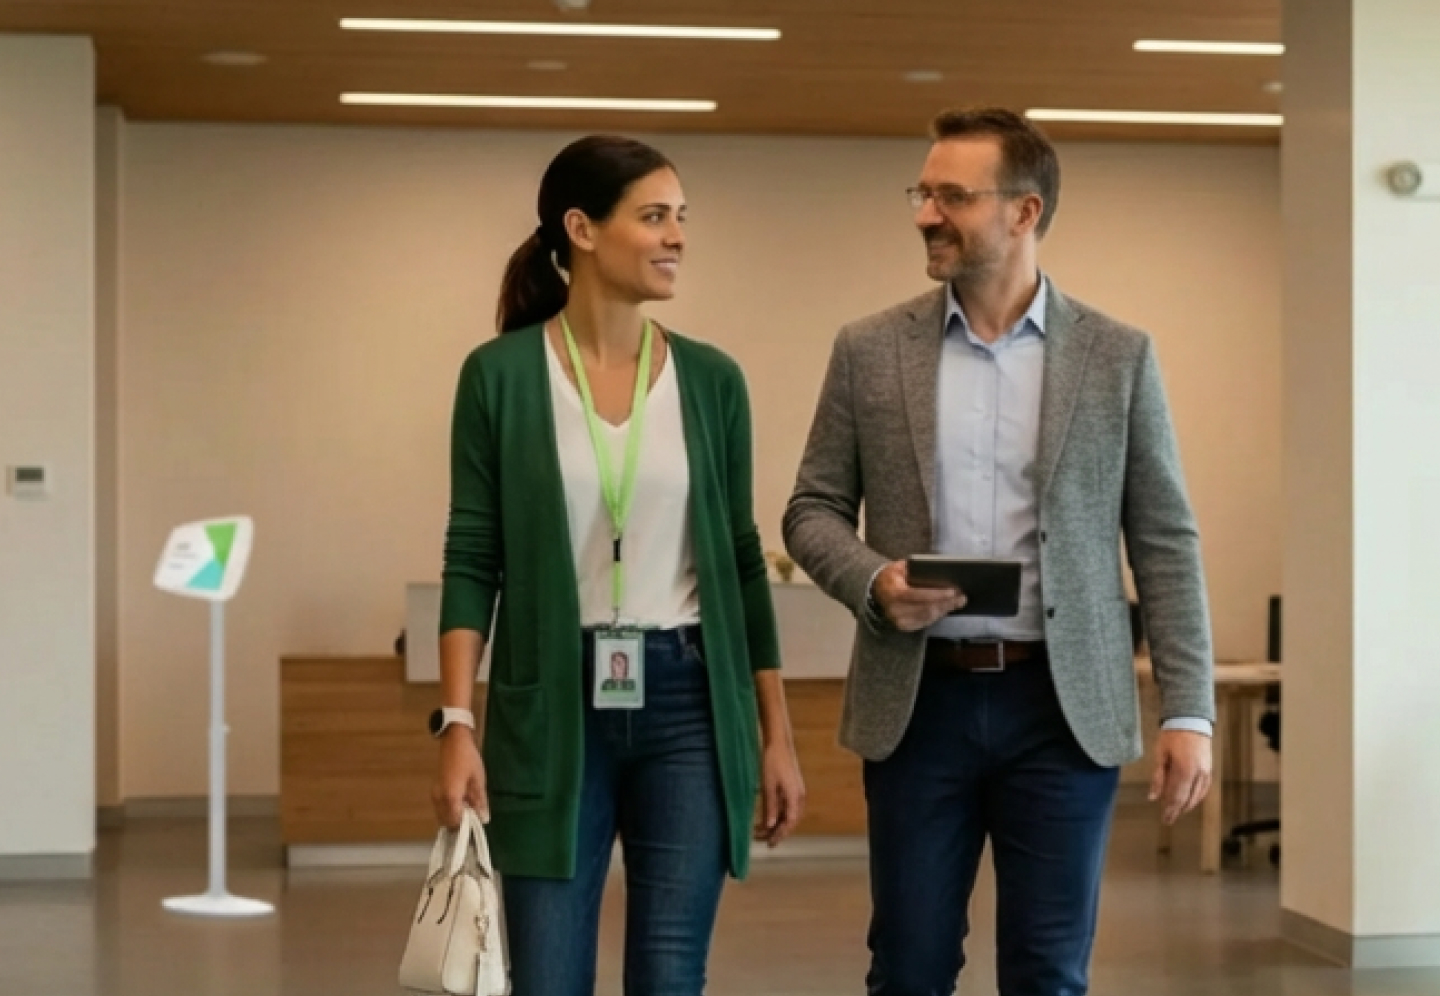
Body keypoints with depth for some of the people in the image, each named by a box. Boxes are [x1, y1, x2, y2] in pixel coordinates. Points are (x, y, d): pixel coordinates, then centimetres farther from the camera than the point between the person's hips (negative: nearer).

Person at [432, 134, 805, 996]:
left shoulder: (711, 378, 4)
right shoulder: (500, 375, -3)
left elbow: (741, 559, 8)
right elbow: (472, 560, -2)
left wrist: (778, 733, 6)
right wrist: (457, 722, -11)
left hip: (686, 705, 2)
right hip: (552, 709, -2)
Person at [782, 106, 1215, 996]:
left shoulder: (1118, 356, 1)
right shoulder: (870, 350, 4)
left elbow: (1166, 544, 1)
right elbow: (813, 510, 8)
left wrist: (1189, 712, -4)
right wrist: (872, 582, -14)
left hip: (1064, 705, -1)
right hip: (919, 700, 1)